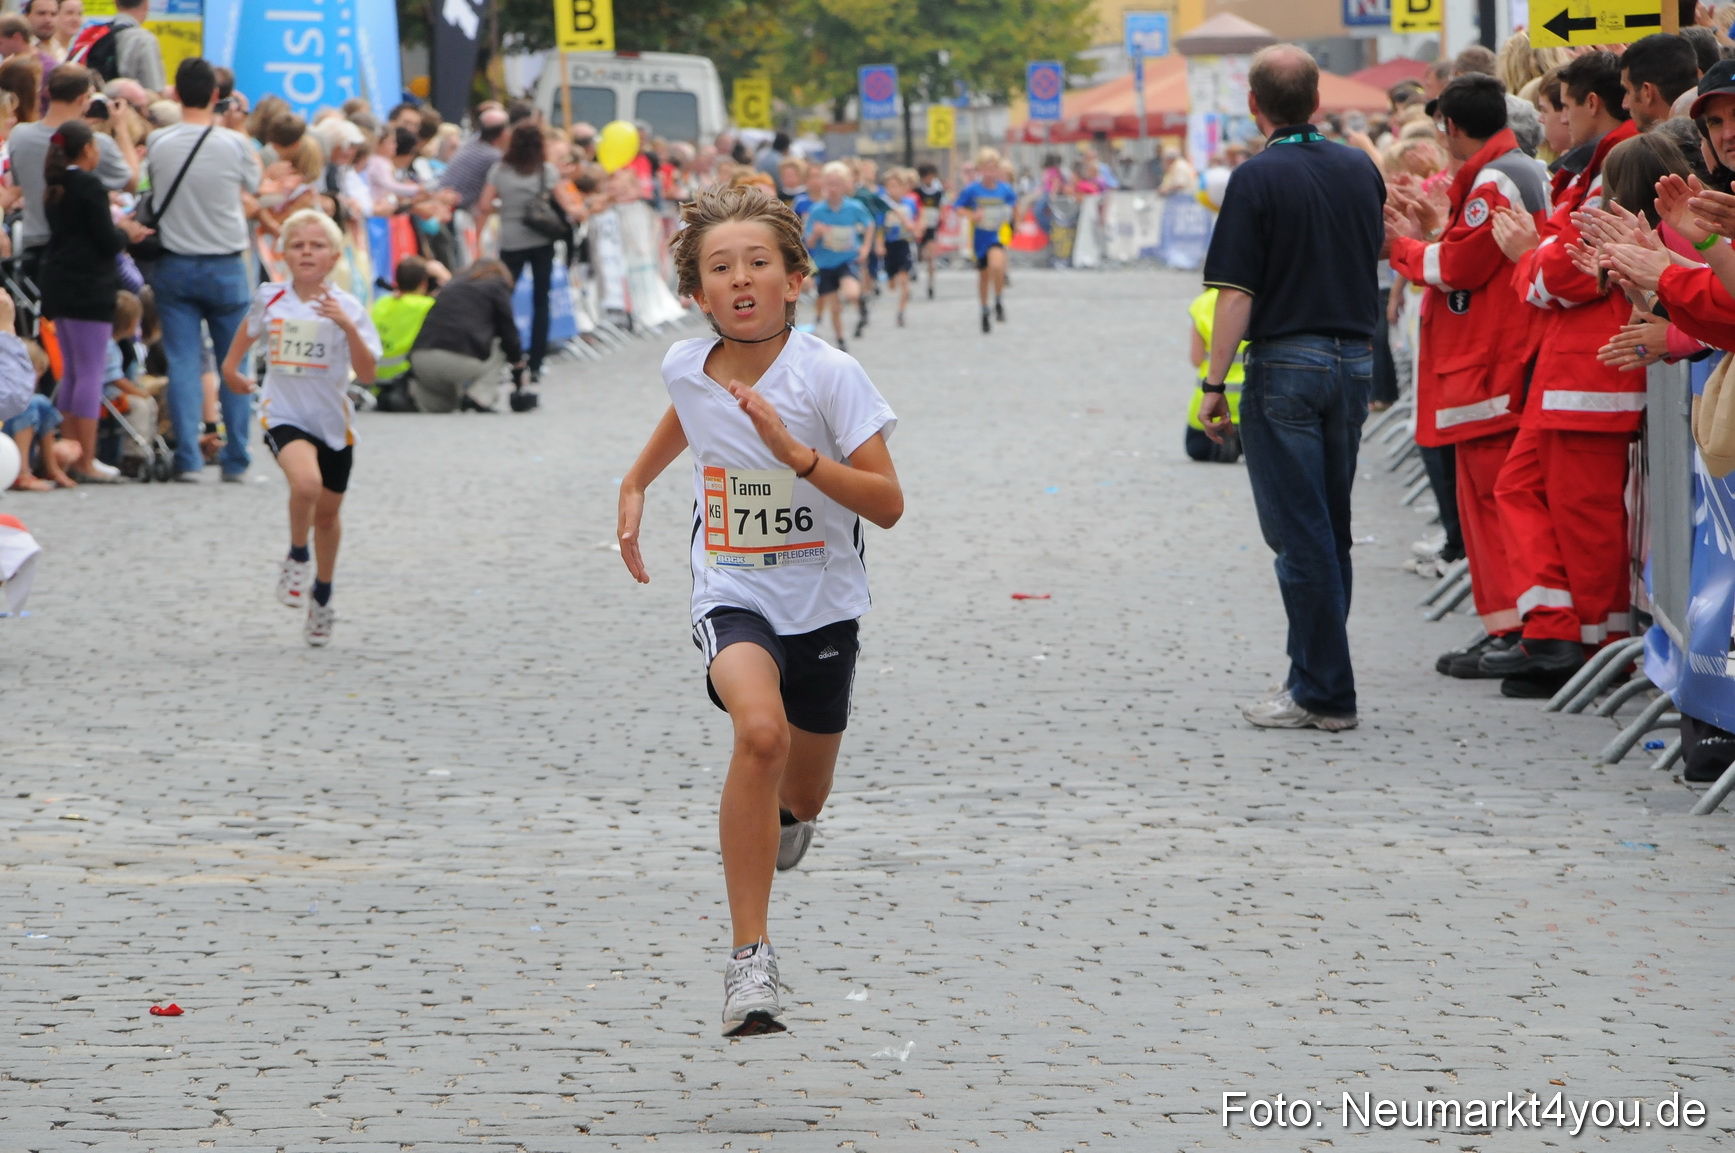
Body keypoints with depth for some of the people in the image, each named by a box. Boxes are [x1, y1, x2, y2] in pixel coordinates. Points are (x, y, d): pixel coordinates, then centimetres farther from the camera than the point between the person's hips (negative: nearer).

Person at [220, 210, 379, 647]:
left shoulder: (348, 308, -8)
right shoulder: (270, 299, -3)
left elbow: (367, 374, -17)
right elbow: (250, 328, 22)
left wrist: (347, 325, -27)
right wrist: (231, 367, 21)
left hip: (332, 420, 1)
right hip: (285, 416, -1)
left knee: (327, 512, 15)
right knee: (306, 483, -30)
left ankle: (322, 593, 38)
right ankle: (297, 558, -4)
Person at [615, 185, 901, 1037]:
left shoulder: (827, 375, -16)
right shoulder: (686, 367, -5)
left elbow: (887, 504, -19)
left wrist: (794, 451, -29)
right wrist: (636, 485, 21)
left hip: (821, 606, 0)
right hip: (732, 597, 0)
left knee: (800, 799, 14)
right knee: (760, 728, -30)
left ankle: (782, 814, 56)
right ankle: (748, 958, -28)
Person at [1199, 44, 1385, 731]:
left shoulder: (1259, 178, -12)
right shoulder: (1361, 170, 6)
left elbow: (1236, 293, -14)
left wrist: (1214, 384, -10)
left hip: (1285, 364, -6)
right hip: (1354, 360, 6)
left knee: (1300, 533, -3)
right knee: (1330, 530, 14)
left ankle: (1324, 693, -3)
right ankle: (1315, 676, 18)